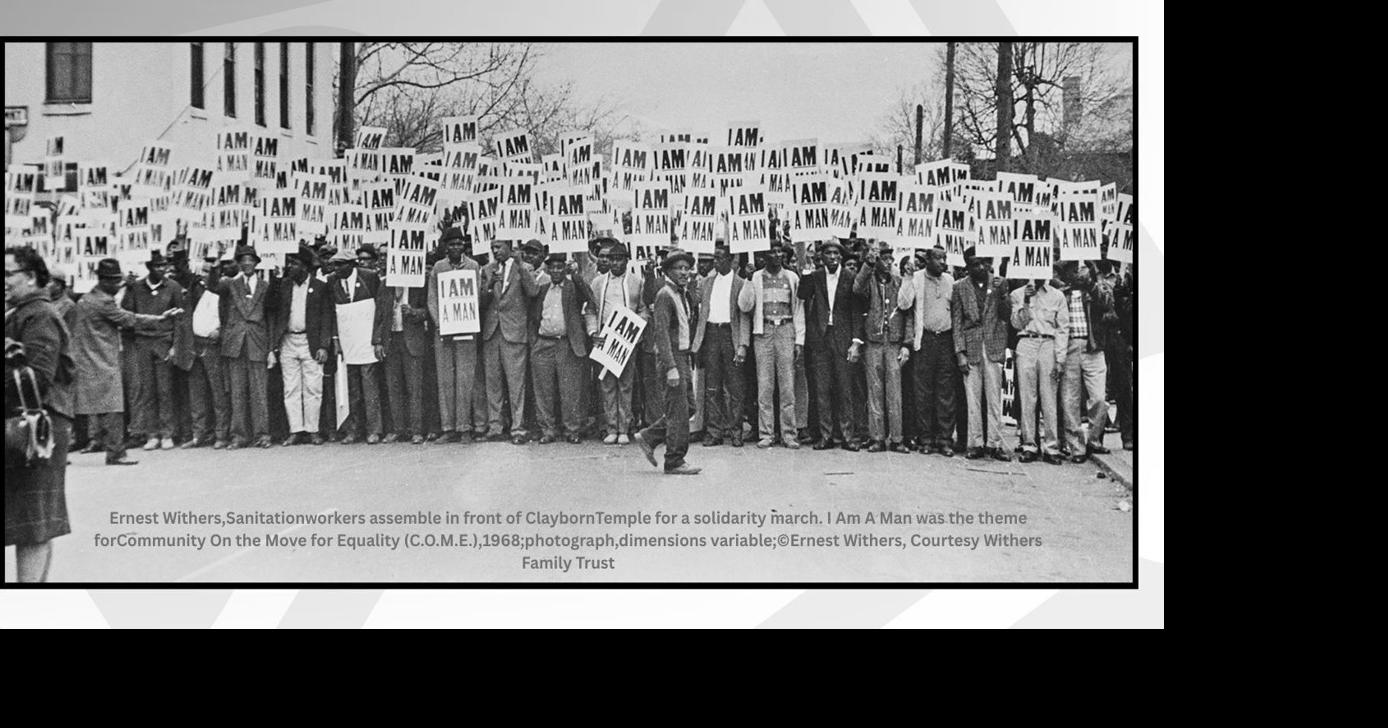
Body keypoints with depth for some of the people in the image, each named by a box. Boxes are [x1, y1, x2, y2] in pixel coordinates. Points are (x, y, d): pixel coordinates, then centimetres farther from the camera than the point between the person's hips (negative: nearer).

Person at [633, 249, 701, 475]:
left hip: (683, 356, 9)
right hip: (672, 357, -9)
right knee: (678, 411, -6)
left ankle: (649, 437, 24)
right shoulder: (665, 295, -13)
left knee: (686, 407, 13)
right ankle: (674, 462, 1)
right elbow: (661, 333, -19)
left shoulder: (683, 294, 16)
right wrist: (671, 368, -24)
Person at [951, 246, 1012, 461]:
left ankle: (995, 444, 6)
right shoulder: (960, 288, 3)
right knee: (973, 399, 2)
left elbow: (1006, 315, 2)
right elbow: (956, 322, 3)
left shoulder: (999, 284, 6)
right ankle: (975, 444, 7)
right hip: (970, 348, -1)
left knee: (995, 398, 2)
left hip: (993, 347, 1)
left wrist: (1002, 295, -15)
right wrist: (960, 353, -3)